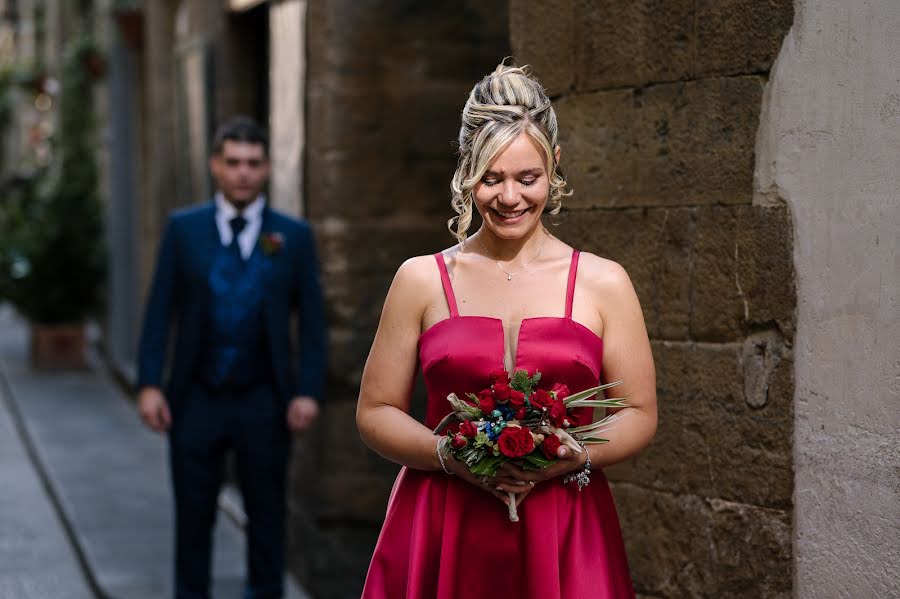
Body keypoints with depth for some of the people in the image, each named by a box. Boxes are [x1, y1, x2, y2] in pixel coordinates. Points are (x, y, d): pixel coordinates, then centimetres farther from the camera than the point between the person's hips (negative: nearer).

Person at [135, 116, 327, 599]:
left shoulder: (293, 236, 1)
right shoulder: (183, 229, 3)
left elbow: (311, 320, 1)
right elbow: (159, 312, 2)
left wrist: (309, 392, -8)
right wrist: (149, 384, -6)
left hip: (263, 400, 0)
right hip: (196, 397, 0)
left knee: (266, 512, 8)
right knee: (193, 513, 8)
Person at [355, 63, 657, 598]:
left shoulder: (604, 284, 3)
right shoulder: (422, 279, 3)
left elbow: (639, 414, 5)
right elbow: (376, 412, 4)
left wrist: (574, 458, -13)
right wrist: (450, 455, -13)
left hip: (564, 535, 0)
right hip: (442, 536, 0)